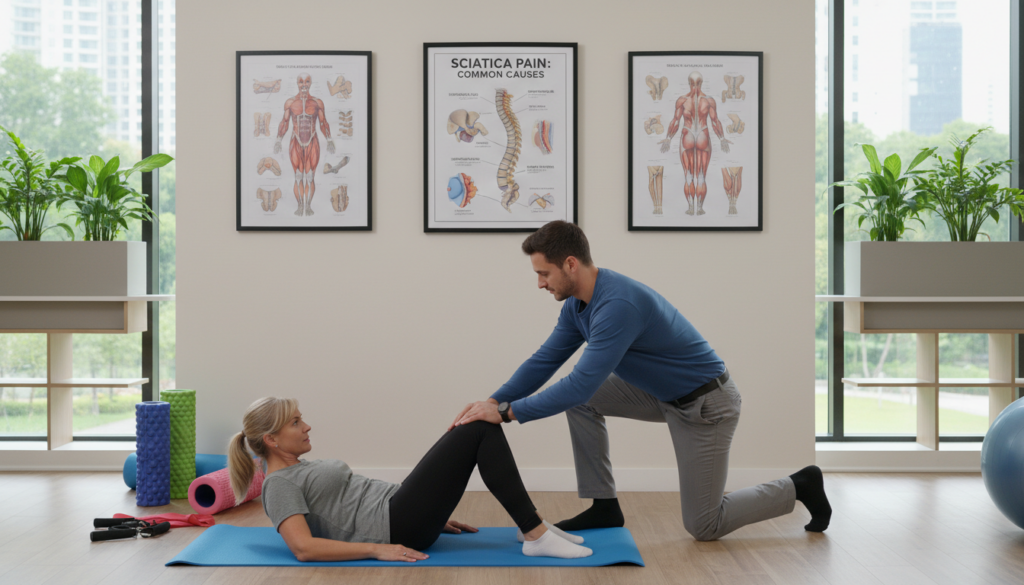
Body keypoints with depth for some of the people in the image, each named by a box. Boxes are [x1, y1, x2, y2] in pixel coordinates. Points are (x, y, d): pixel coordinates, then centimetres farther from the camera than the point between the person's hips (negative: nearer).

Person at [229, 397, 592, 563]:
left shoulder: (302, 470, 23)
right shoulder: (280, 485, -7)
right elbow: (304, 547, -22)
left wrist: (431, 516, 23)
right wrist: (377, 550, -25)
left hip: (399, 514, 10)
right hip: (398, 527, -10)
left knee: (482, 427, 3)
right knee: (479, 431, -15)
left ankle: (530, 525, 2)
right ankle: (536, 536, -16)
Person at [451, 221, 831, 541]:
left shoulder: (618, 305, -33)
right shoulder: (578, 304, -3)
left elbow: (582, 383, -37)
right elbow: (545, 361, 2)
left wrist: (508, 412, -32)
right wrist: (494, 400, -9)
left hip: (707, 404, -9)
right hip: (665, 393, 9)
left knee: (703, 525, -1)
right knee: (579, 401, 0)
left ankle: (800, 487, 16)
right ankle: (604, 506, 8)